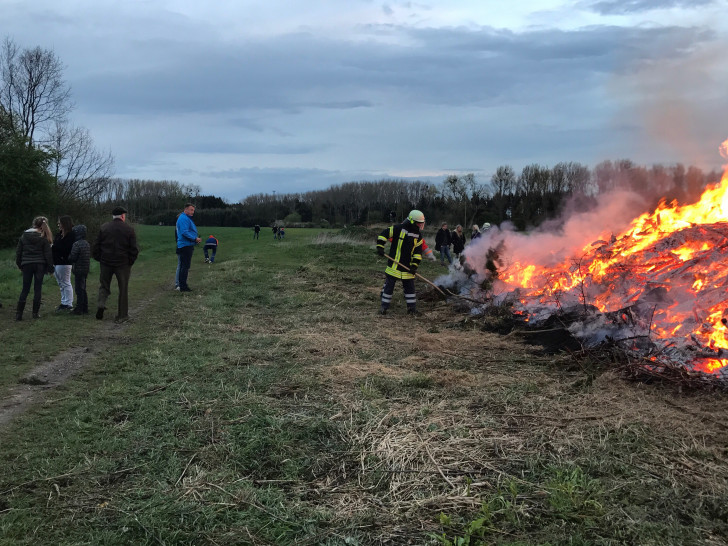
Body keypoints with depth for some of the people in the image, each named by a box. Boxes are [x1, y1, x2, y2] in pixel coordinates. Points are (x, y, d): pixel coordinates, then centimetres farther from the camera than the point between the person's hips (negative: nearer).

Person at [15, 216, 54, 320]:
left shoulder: (23, 236, 3)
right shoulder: (44, 238, -5)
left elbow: (18, 252, 7)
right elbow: (48, 254, -4)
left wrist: (19, 265, 17)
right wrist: (50, 268, 2)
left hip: (27, 265, 2)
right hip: (40, 265, -2)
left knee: (25, 289, 7)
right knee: (38, 289, 5)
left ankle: (18, 313, 1)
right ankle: (35, 313, 5)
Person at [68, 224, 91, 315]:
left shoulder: (76, 244, -16)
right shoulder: (87, 244, 10)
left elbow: (72, 257, -17)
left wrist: (67, 258, 5)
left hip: (78, 270, -8)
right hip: (86, 269, 8)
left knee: (79, 290, -3)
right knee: (83, 289, 16)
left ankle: (79, 309, 1)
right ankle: (85, 308, 20)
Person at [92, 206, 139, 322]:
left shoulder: (103, 228, 2)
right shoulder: (129, 229, -4)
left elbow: (96, 246, 3)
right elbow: (134, 249, -4)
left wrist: (99, 259, 13)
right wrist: (130, 262, 8)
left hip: (106, 262, 2)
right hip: (123, 263, -2)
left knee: (104, 286, 18)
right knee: (123, 289, 6)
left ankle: (100, 304, -5)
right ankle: (122, 316, 9)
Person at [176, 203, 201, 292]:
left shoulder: (187, 218, 22)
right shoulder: (184, 219, -13)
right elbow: (184, 232, -23)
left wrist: (196, 239, 13)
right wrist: (195, 238, -21)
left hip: (188, 246, 11)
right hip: (186, 245, -11)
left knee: (184, 266, 14)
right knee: (185, 266, -9)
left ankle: (182, 285, 20)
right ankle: (183, 286, -8)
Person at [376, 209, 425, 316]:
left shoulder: (418, 235, 3)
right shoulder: (399, 229, -13)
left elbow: (418, 252, 4)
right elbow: (384, 234, -10)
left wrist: (415, 265, -4)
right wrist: (380, 247, -18)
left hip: (407, 267, 4)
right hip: (393, 266, -4)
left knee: (410, 286, 7)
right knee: (389, 285, 4)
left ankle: (412, 307, 17)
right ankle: (384, 307, 14)